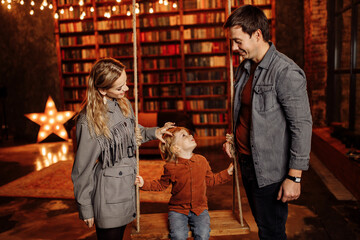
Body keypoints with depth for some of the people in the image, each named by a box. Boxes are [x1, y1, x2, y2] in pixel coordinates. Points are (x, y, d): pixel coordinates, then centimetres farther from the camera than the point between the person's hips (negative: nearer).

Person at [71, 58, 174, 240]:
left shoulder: (123, 104, 0)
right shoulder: (88, 121, -21)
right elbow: (83, 168, -14)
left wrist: (153, 132, -1)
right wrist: (85, 208, -7)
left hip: (127, 188, 7)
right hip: (108, 198, -7)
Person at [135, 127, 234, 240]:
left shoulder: (202, 160, 1)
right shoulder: (171, 167, -9)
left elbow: (211, 180, 13)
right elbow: (161, 184, 4)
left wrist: (227, 173, 6)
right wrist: (145, 184, -10)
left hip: (200, 208, 2)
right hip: (178, 209, -2)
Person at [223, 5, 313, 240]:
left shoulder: (286, 72, -18)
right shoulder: (244, 68, 8)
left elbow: (302, 126, -20)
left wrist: (294, 177, -20)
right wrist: (234, 137, 8)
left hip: (270, 171, -8)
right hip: (247, 162, 8)